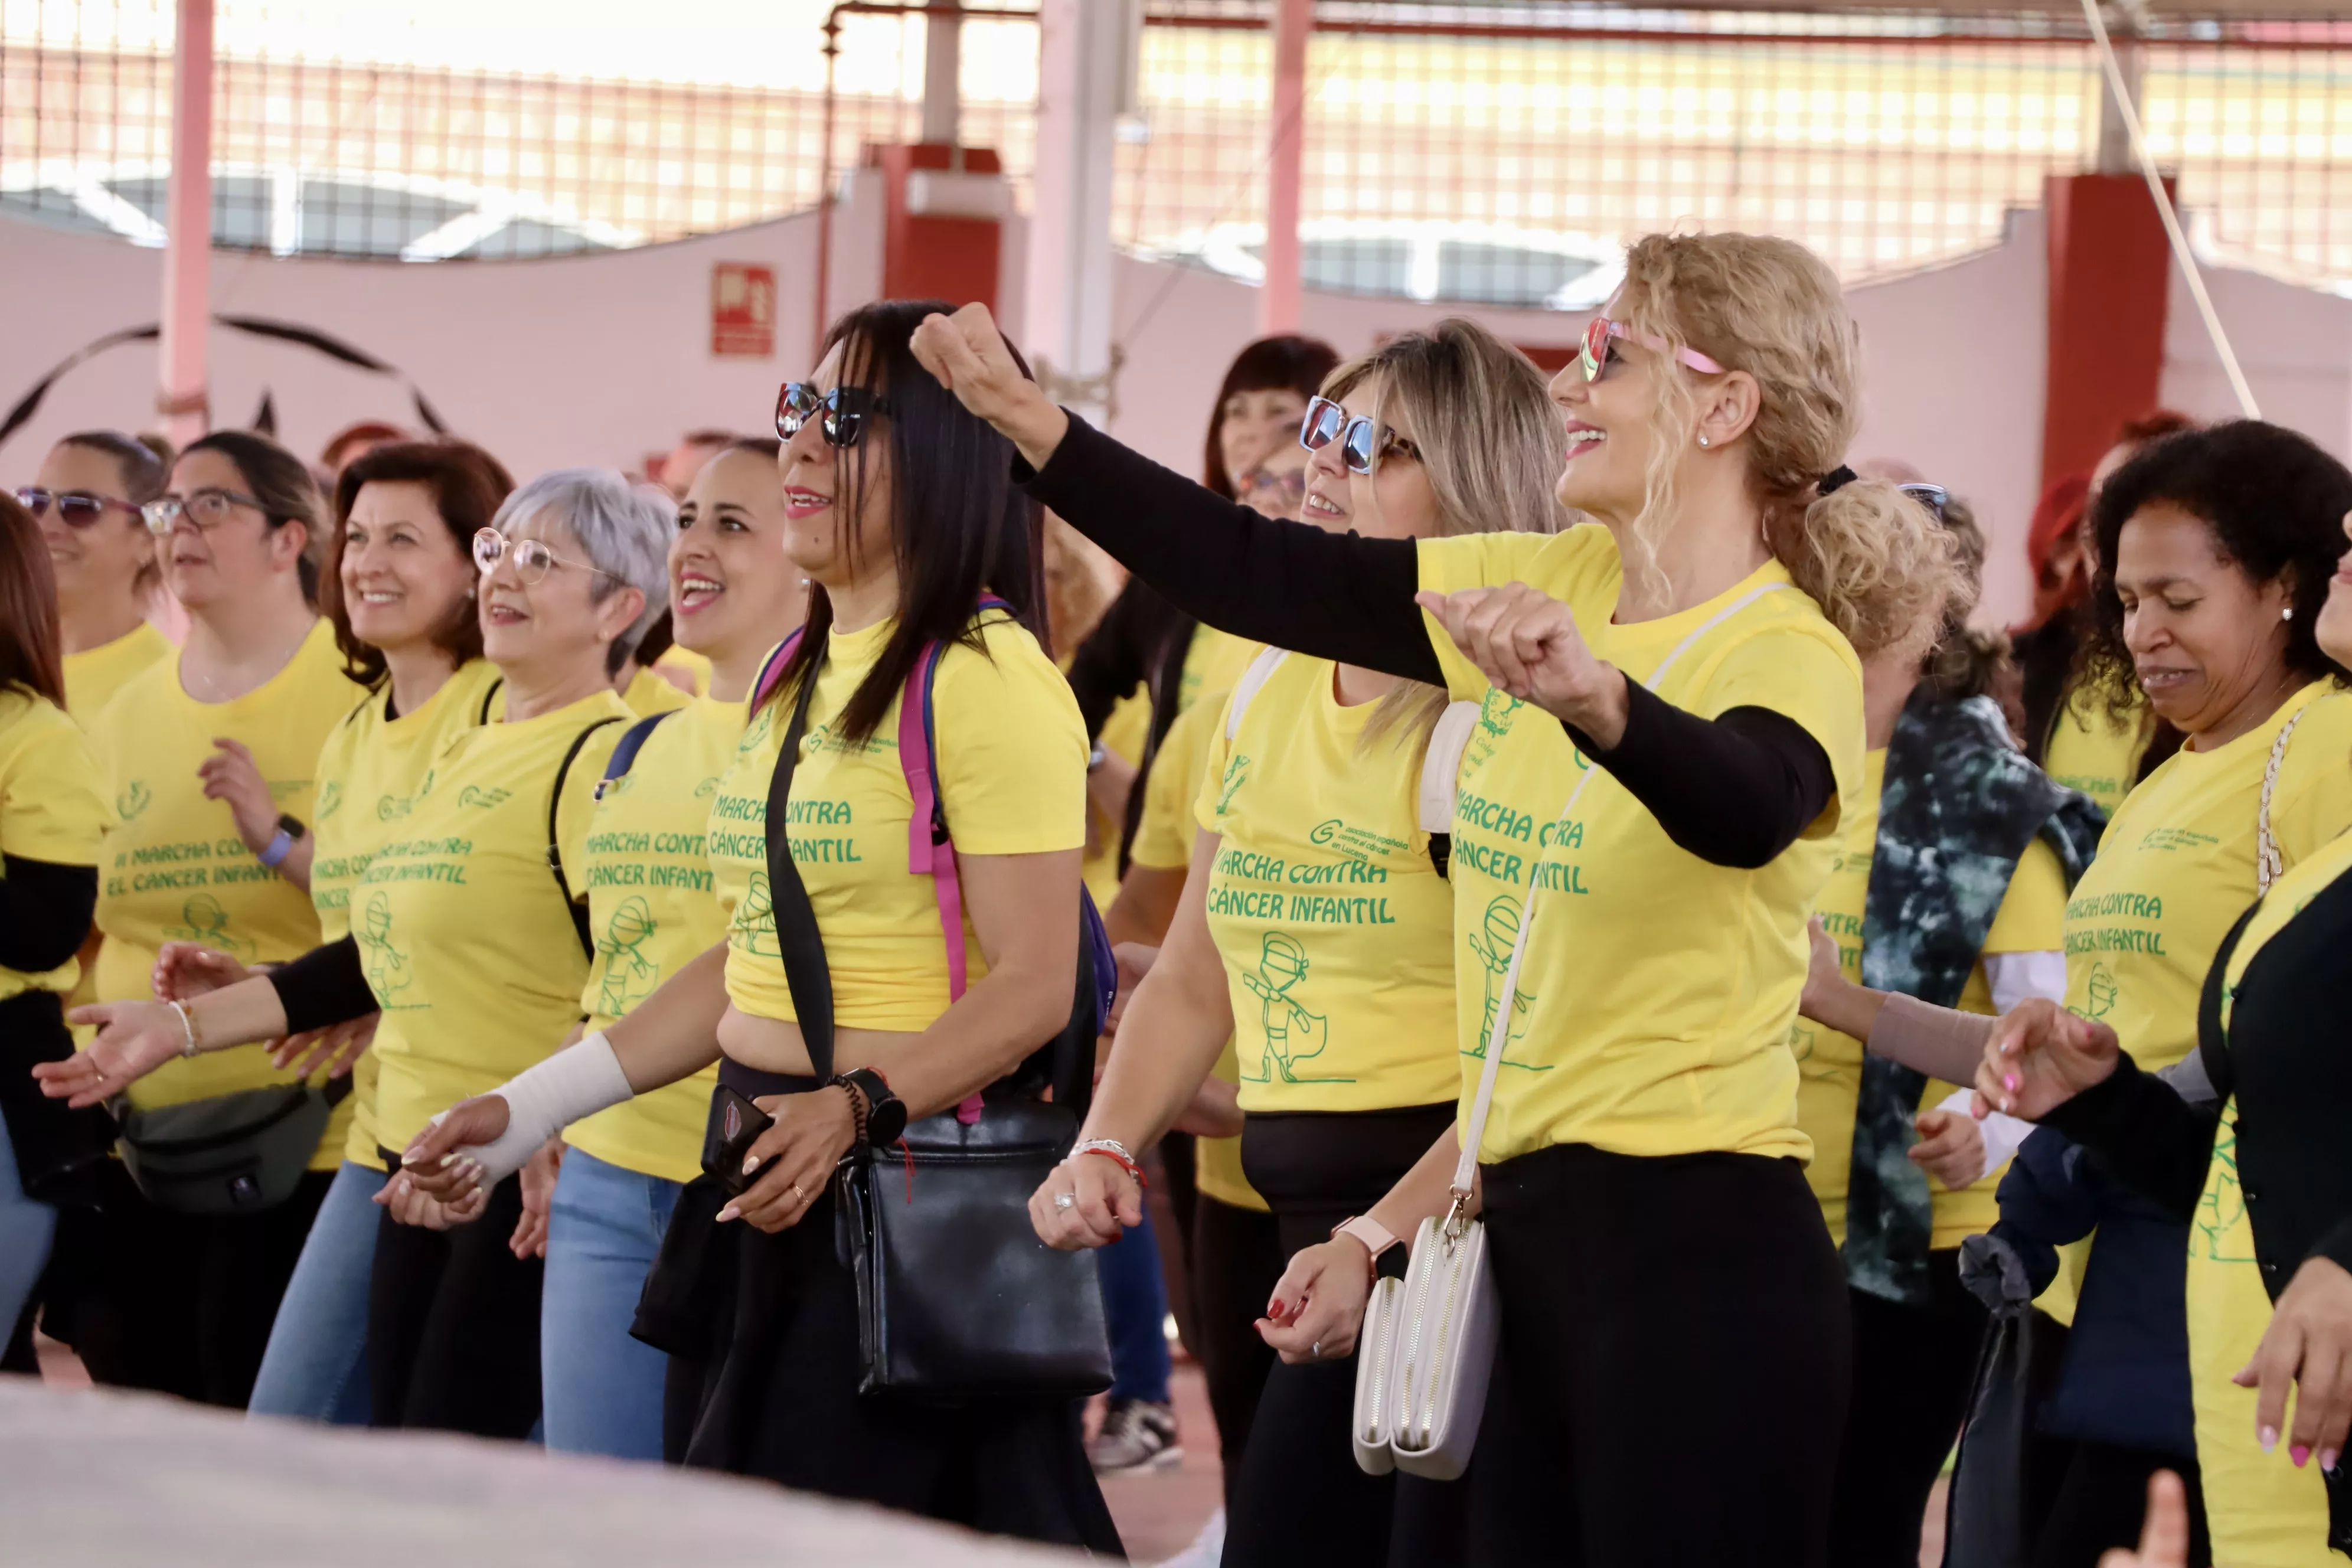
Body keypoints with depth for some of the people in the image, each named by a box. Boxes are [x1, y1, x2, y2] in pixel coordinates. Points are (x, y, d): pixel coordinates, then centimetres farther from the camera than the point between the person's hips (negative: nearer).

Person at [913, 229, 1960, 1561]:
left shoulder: (1790, 653, -13)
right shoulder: (1552, 587, 9)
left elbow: (1740, 811, -36)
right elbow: (1261, 578, 11)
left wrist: (1594, 696, -55)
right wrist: (1021, 415, 8)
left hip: (1695, 1262, -8)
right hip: (1532, 1238, 8)